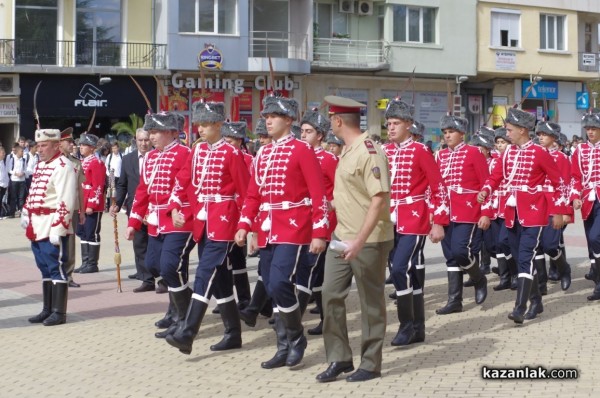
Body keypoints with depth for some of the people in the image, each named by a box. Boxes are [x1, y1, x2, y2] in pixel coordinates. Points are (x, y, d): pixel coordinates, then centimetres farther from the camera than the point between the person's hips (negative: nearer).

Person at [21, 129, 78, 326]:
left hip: (52, 227, -9)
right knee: (44, 268, 13)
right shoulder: (41, 165, 16)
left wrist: (57, 229, -24)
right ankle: (48, 310, 21)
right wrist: (26, 214, 22)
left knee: (55, 268, -3)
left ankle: (59, 313, 3)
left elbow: (66, 202, -21)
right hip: (37, 226, 9)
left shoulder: (63, 167, -14)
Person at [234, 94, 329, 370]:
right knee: (273, 290, 8)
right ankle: (284, 349, 18)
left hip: (293, 229, -7)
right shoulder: (262, 154, 13)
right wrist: (244, 225, 3)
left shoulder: (302, 150, -6)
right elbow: (253, 194, 15)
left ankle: (297, 337, 5)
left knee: (279, 284, -17)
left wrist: (319, 233, -14)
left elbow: (319, 195, -10)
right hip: (268, 231, 7)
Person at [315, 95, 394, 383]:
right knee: (331, 295, 7)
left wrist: (360, 241, -28)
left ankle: (370, 365, 17)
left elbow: (380, 200, -24)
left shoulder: (369, 152, -18)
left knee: (371, 303, 4)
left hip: (369, 241, -9)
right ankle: (340, 358, 18)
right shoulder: (347, 150, 10)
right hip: (341, 237, 9)